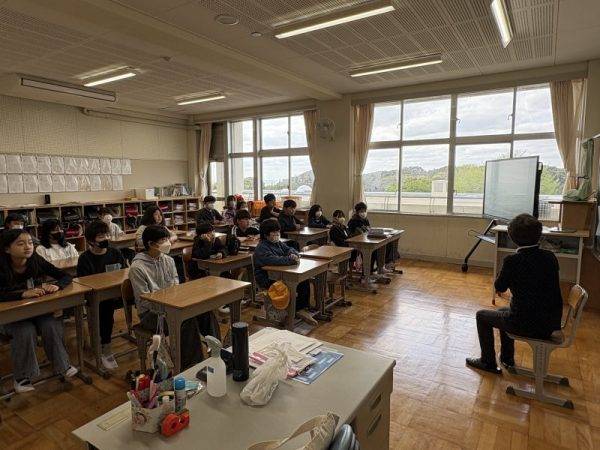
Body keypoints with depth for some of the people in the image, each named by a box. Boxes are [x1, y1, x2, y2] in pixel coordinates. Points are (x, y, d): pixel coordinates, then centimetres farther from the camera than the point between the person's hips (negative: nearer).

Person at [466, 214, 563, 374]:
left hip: (527, 325, -7)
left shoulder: (512, 261, -20)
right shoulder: (550, 257, -2)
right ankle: (507, 359, 45)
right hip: (551, 323, 7)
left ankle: (488, 362, 29)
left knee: (482, 316, 17)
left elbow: (499, 288, -5)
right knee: (503, 311, 33)